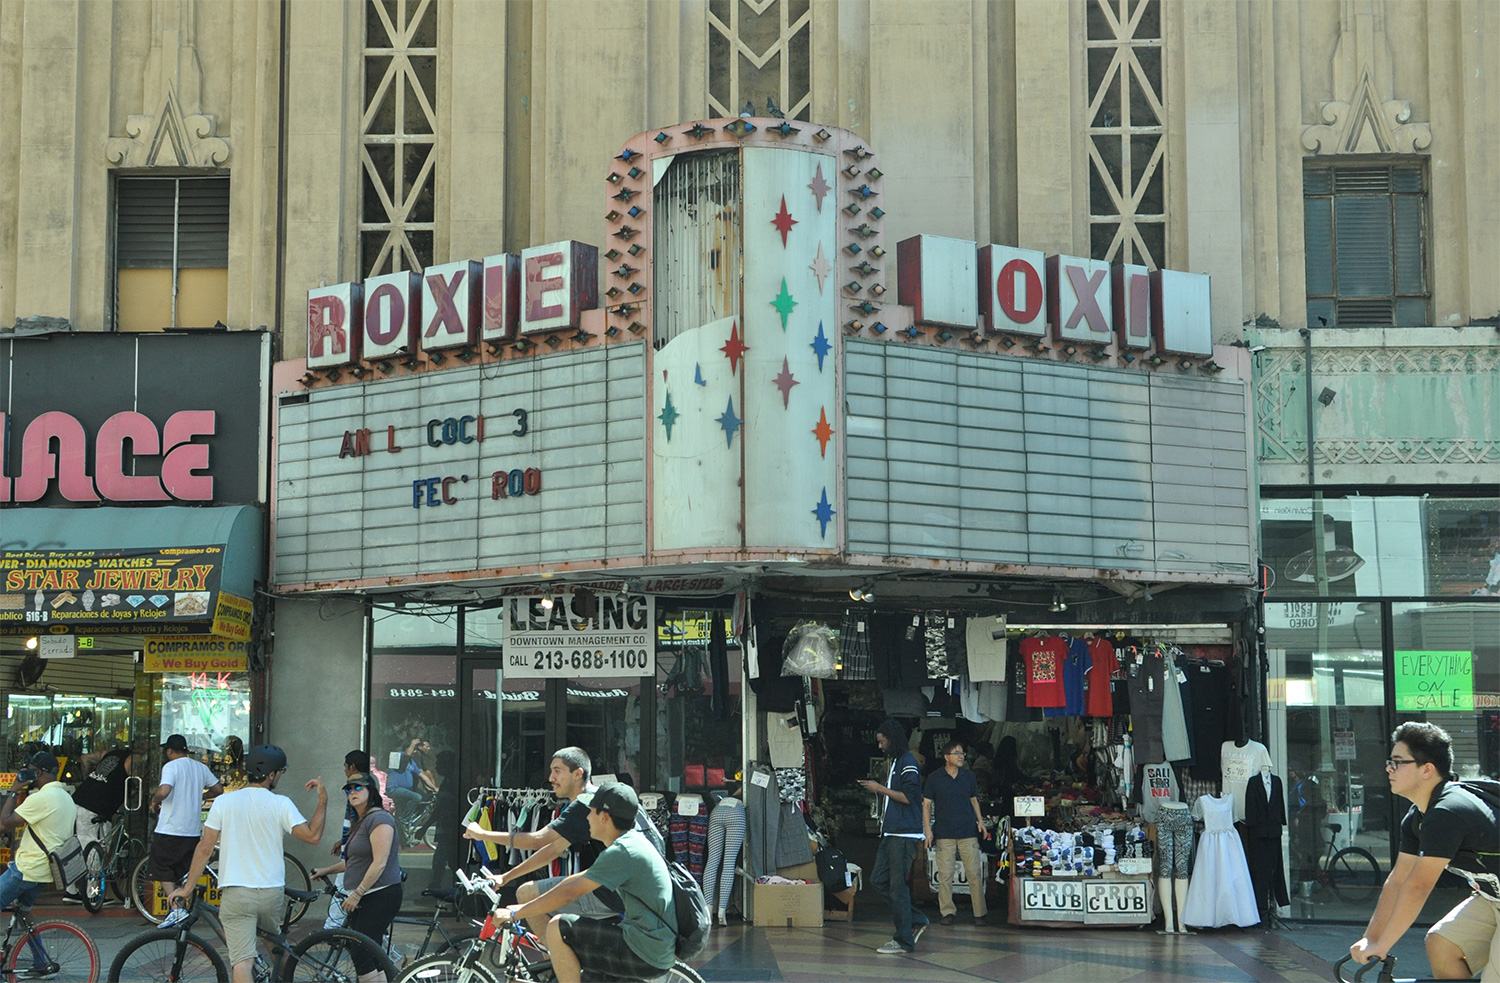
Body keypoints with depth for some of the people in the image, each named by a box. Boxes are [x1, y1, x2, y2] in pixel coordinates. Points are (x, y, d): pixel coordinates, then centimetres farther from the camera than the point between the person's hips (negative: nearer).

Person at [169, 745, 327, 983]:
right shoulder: (280, 804, -3)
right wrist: (323, 800, 1)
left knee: (242, 961, -6)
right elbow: (312, 836, -9)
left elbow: (205, 848, -1)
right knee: (274, 938, 32)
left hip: (236, 894, -1)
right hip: (272, 892, 1)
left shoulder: (223, 802, 0)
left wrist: (187, 888, 6)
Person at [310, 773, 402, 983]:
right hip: (365, 899, 10)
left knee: (361, 955, -15)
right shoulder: (361, 822, 19)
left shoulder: (379, 819, -13)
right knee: (371, 957, 7)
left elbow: (379, 863, -20)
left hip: (380, 897, -10)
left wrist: (357, 894, -19)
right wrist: (326, 870, 30)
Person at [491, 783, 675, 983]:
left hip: (644, 955, -10)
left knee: (558, 927, -12)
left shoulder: (621, 852, -17)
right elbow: (576, 880, 20)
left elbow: (568, 894, -16)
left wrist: (514, 914, -8)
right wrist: (524, 908, 20)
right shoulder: (634, 842, 14)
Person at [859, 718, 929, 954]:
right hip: (891, 833, 10)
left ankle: (903, 941, 0)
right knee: (878, 881, 9)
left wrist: (881, 789, -13)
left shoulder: (908, 762, -11)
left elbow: (908, 796, -19)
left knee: (898, 886, -7)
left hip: (904, 835, -10)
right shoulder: (895, 762, 20)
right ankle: (916, 920, 16)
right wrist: (880, 789, 15)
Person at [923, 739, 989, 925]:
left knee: (975, 873, -1)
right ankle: (947, 912, 7)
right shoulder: (935, 778, 1)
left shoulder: (969, 776, 9)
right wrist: (927, 829, -5)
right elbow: (926, 804, 3)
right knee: (945, 874, -1)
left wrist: (980, 821, 6)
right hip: (944, 833, -2)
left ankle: (980, 912, 5)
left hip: (968, 832, 2)